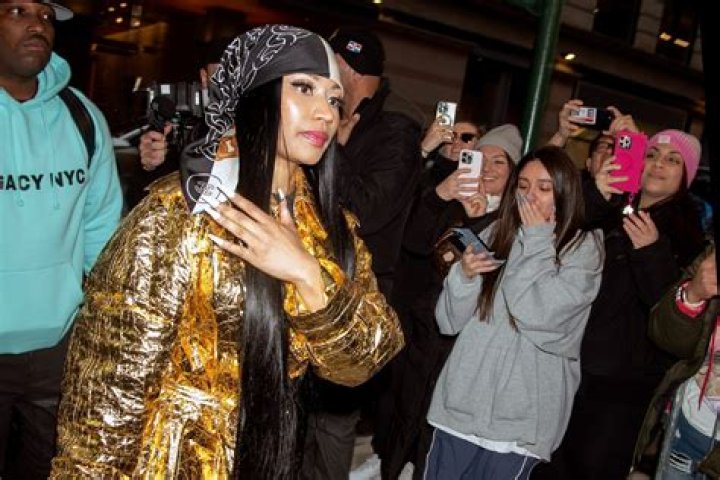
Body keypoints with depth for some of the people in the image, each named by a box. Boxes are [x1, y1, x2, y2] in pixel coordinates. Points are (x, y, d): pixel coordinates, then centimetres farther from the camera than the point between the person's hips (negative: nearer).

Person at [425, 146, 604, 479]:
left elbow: (536, 315, -18)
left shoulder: (584, 249, -3)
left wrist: (536, 241, -9)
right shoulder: (495, 234, 6)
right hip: (459, 402, 3)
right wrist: (464, 275, -15)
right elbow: (449, 321, 4)